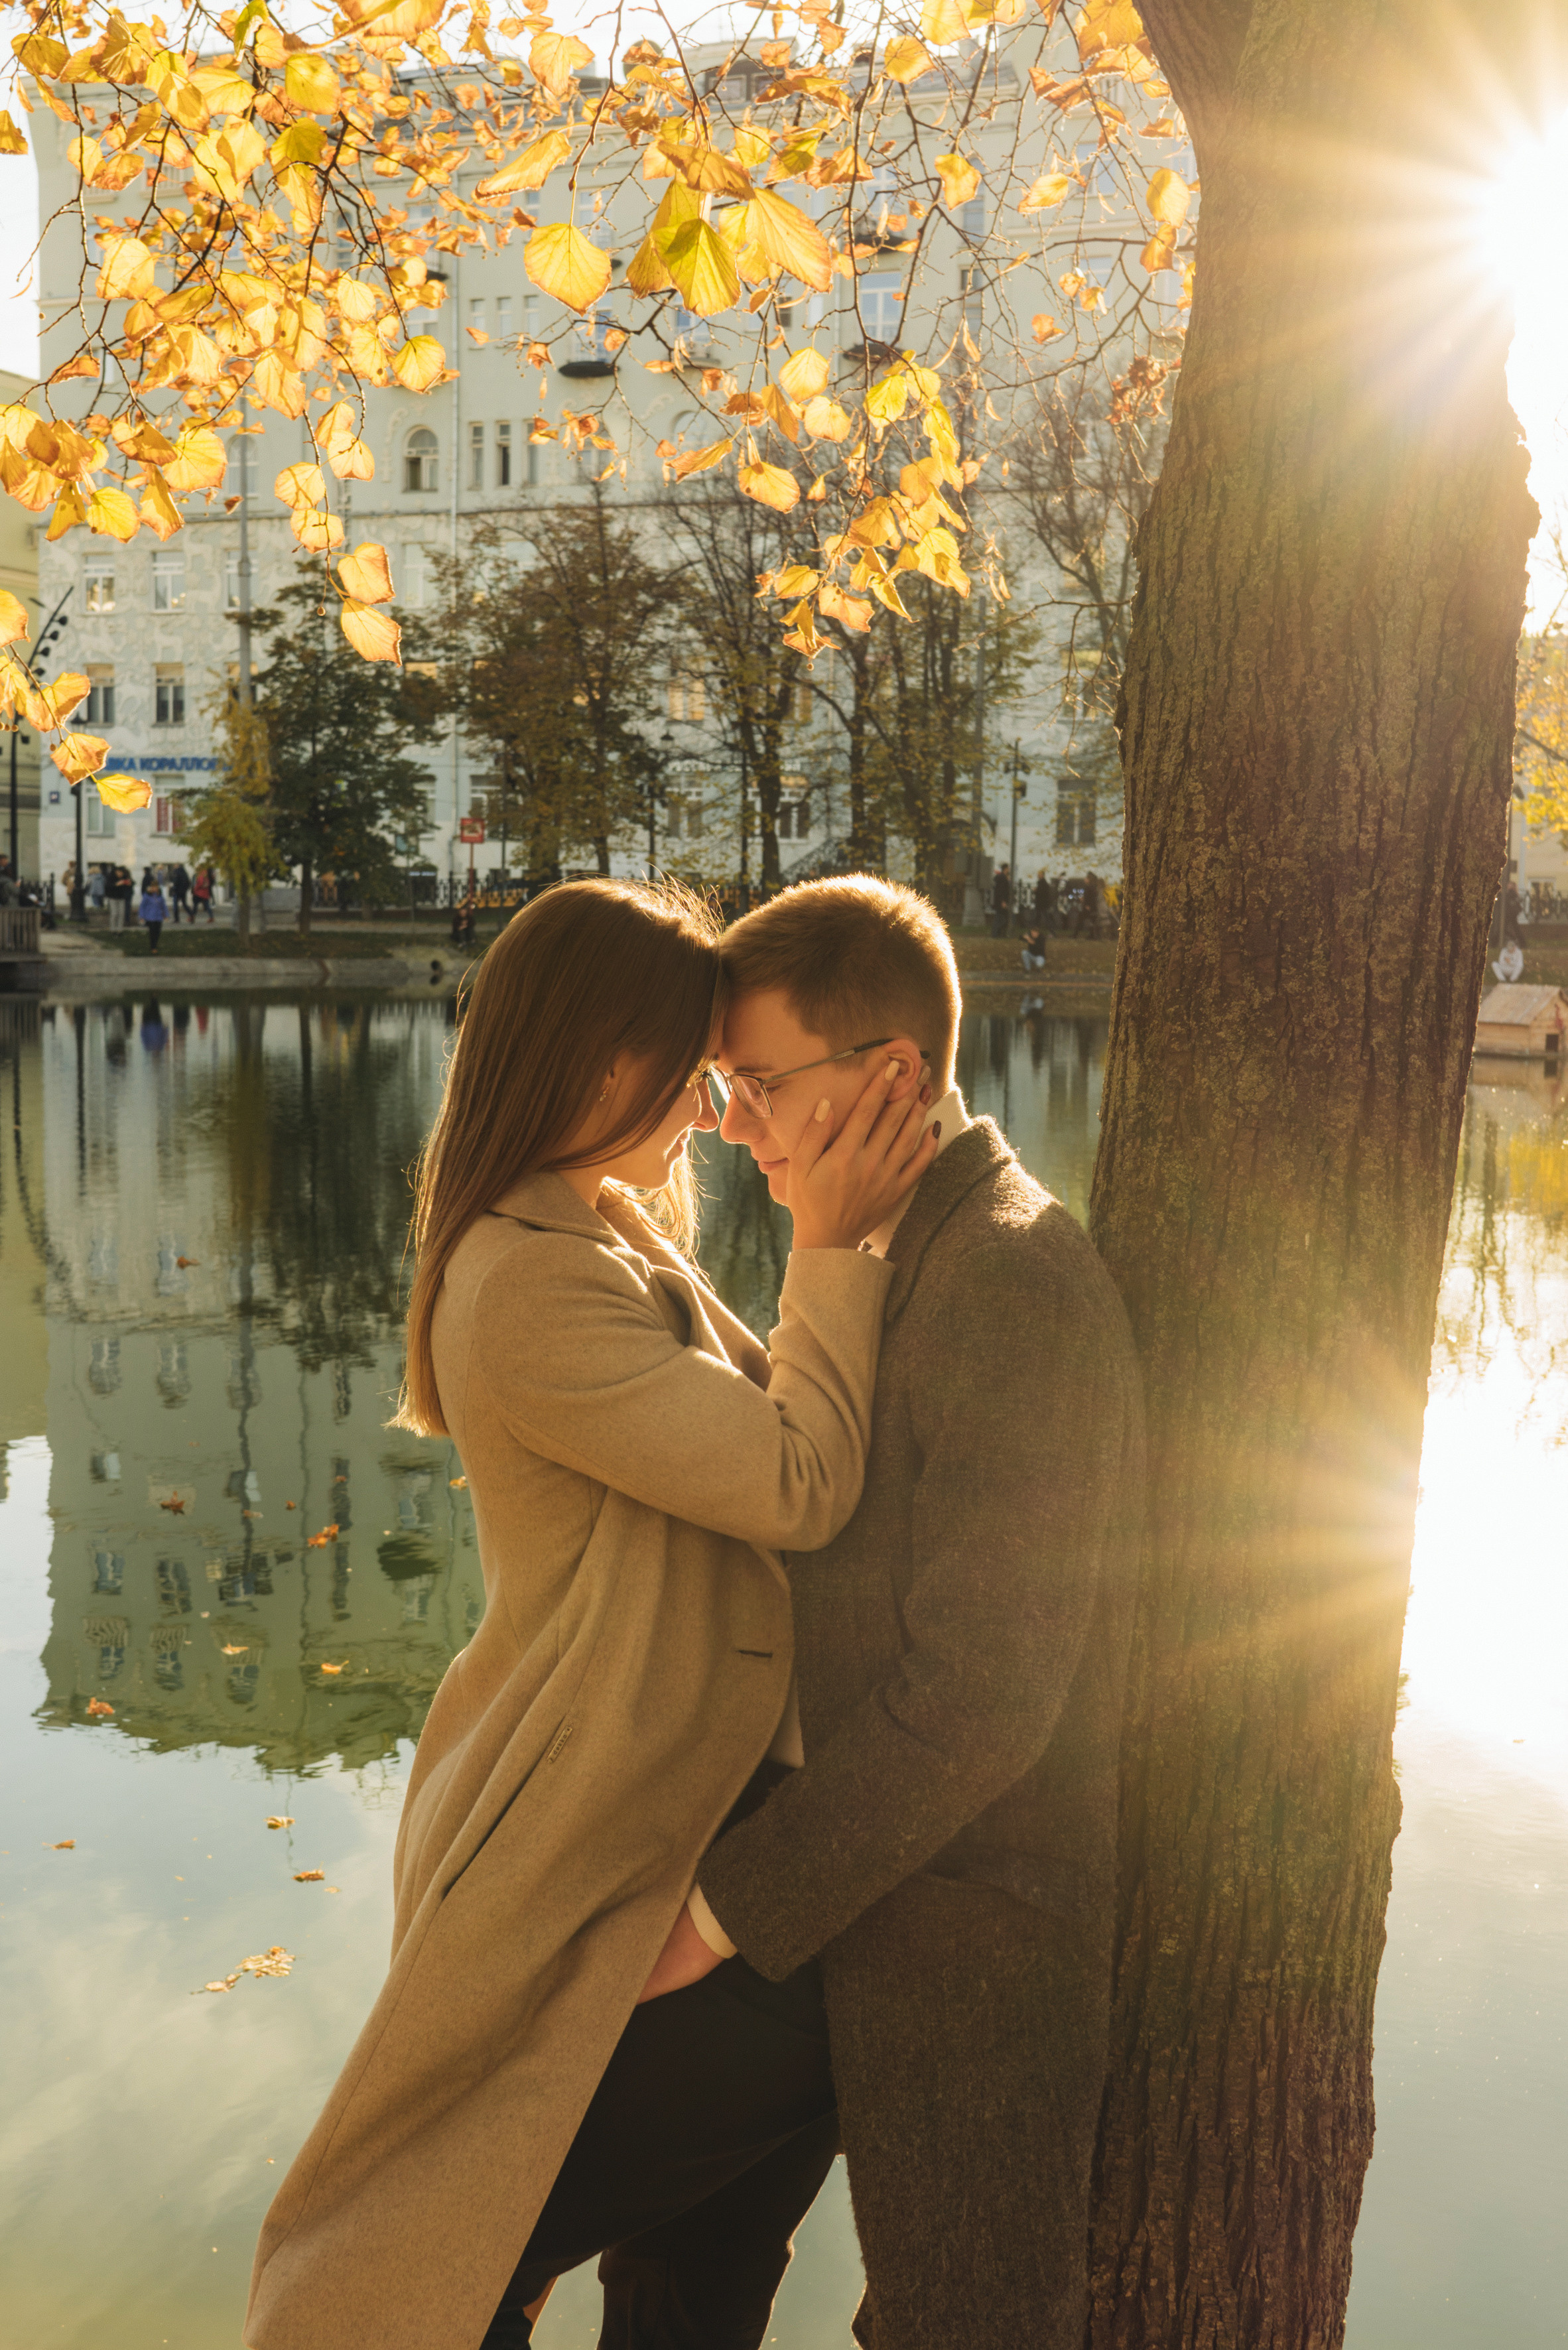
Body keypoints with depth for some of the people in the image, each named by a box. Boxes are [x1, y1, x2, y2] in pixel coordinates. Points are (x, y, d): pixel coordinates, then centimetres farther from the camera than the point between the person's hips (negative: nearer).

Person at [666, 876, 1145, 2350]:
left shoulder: (1012, 1282, -24)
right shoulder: (918, 1258, 7)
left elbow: (981, 1690, -26)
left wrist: (731, 1903, -19)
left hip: (971, 1943, -9)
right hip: (902, 1907, 9)